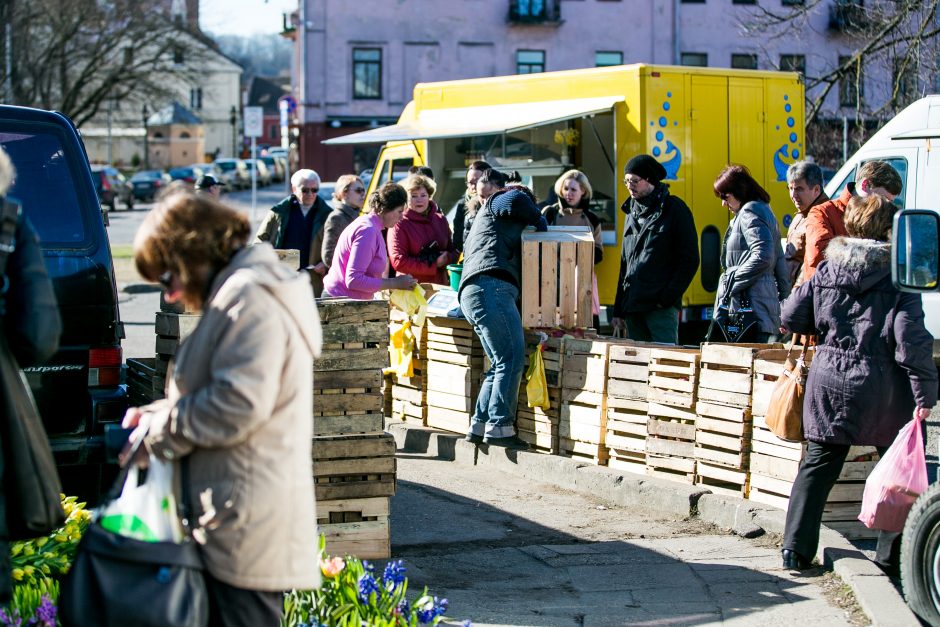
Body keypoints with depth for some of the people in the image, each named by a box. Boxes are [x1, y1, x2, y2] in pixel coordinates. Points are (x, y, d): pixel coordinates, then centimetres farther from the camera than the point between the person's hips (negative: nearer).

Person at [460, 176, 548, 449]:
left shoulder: (482, 223, 40)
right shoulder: (498, 202, 15)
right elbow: (516, 201, -7)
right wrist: (539, 221, 11)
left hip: (472, 294, 10)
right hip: (491, 286, -10)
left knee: (501, 365, 7)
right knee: (512, 359, -15)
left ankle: (479, 426, 2)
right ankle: (499, 427, -22)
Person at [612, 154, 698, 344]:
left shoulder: (674, 209, -2)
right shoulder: (632, 212, 19)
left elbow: (689, 260, -6)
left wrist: (667, 298, -13)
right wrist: (619, 311, 17)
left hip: (661, 307, -7)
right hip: (632, 307, 7)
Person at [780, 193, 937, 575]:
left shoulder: (826, 271, 2)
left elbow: (791, 316, 5)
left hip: (830, 383, 3)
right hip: (882, 390, -3)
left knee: (818, 464, 13)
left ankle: (796, 548, 9)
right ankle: (893, 554, 12)